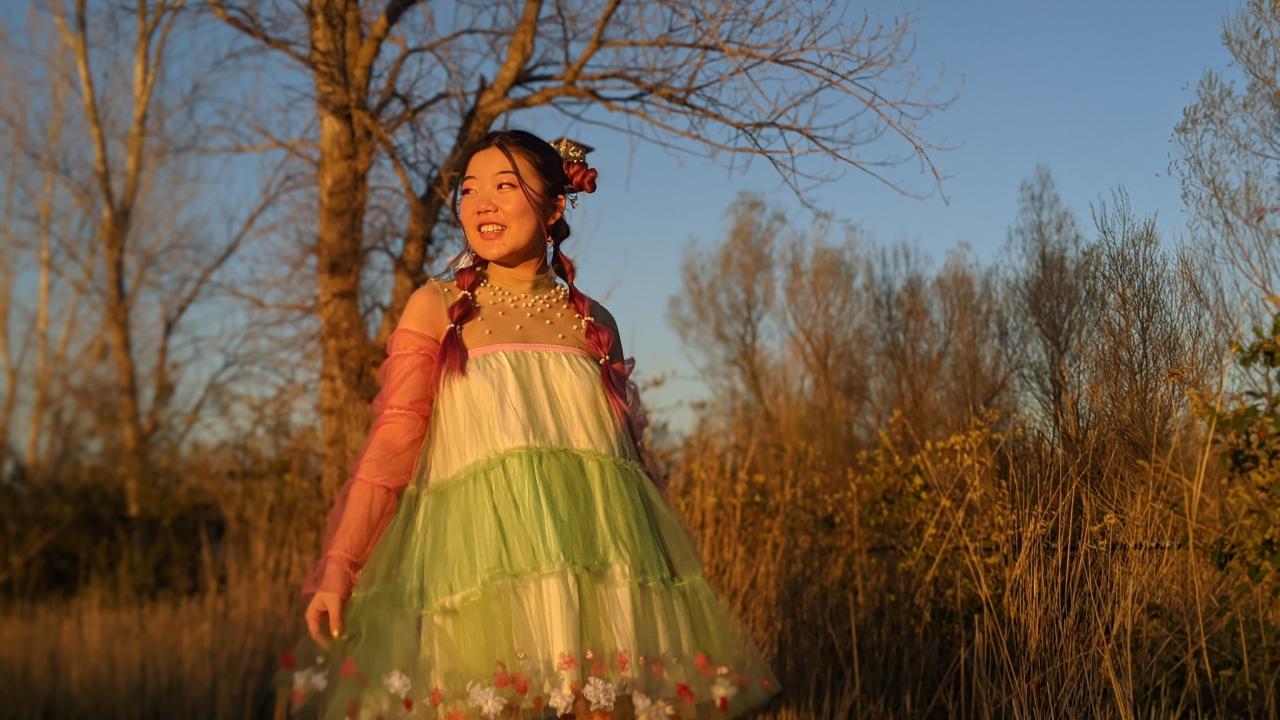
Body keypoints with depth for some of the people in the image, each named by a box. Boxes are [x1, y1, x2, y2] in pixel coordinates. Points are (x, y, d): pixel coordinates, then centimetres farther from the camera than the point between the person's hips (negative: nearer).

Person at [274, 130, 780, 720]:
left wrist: (675, 564, 17)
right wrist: (338, 565, -9)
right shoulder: (437, 306, 7)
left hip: (594, 559, 2)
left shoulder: (593, 323, 14)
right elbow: (392, 439, 0)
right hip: (480, 556, -2)